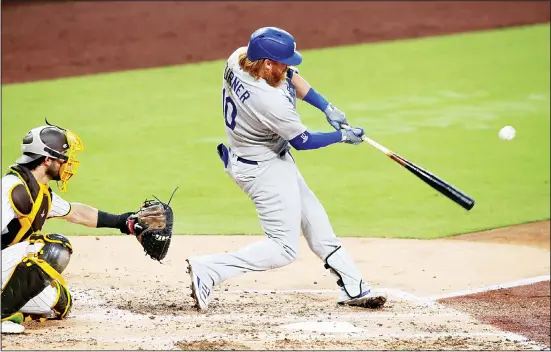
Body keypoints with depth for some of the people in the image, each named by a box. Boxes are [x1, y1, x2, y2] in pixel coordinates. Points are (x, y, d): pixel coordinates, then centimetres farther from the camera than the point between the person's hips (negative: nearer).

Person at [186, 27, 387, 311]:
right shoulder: (271, 103, -35)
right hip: (264, 168, -10)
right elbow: (302, 141, -18)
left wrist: (327, 108, -2)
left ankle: (352, 288, 24)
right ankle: (208, 270, -12)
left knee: (313, 218, 17)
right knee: (284, 249, -7)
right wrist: (342, 136, -3)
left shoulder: (237, 59, -13)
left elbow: (290, 76, 4)